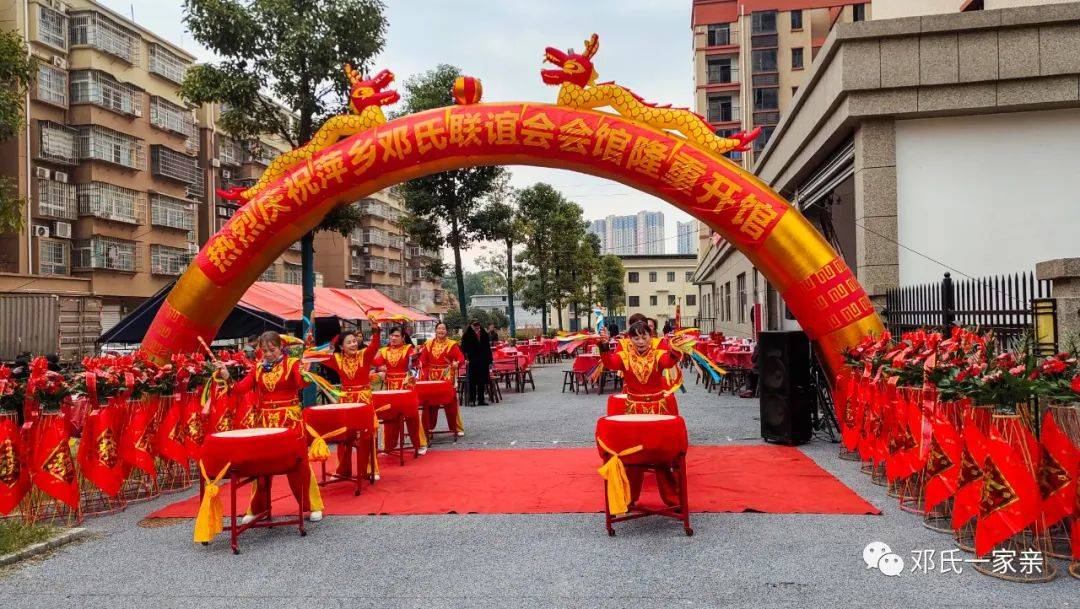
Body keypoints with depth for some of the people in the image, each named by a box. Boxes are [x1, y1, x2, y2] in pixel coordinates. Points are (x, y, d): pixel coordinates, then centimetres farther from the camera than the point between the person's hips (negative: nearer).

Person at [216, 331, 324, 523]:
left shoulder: (292, 363, -5)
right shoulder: (258, 367, 9)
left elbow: (302, 383, -22)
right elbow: (242, 387, 1)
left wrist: (304, 374, -44)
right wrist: (226, 377, -14)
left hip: (290, 419, -4)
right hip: (265, 420, 5)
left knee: (298, 463, -2)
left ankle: (314, 506, 10)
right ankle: (256, 508, 24)